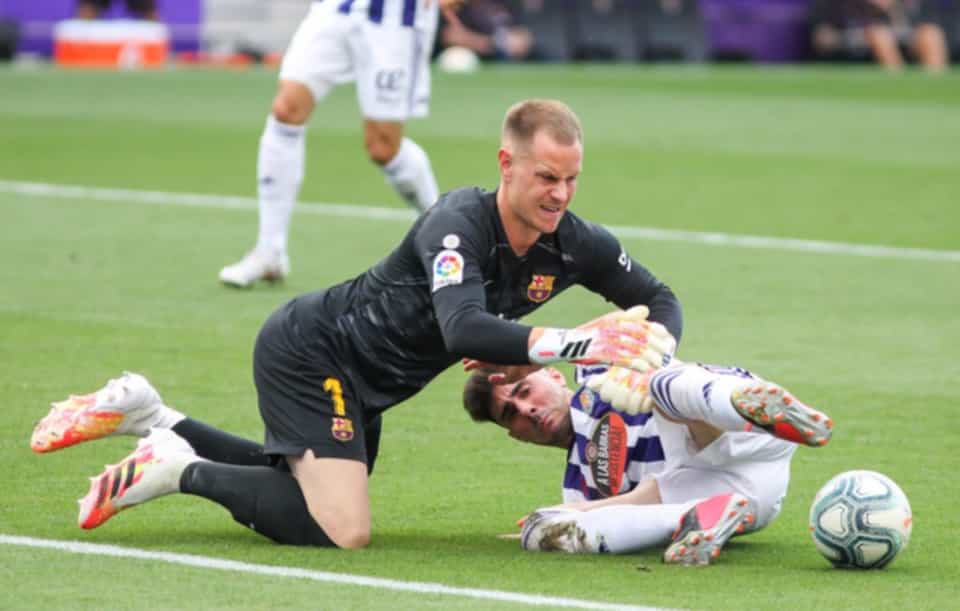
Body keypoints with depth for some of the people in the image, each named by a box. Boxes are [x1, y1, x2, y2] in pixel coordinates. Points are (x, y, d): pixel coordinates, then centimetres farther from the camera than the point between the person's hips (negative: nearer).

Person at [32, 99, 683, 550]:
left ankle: (147, 416, 30)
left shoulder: (575, 245, -11)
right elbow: (465, 330, -48)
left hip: (363, 387, 9)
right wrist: (583, 345, -52)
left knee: (306, 491, 26)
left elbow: (658, 298, 4)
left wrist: (656, 343, -19)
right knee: (341, 531, -22)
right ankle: (179, 469, -4)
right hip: (306, 351, -9)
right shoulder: (456, 223, -32)